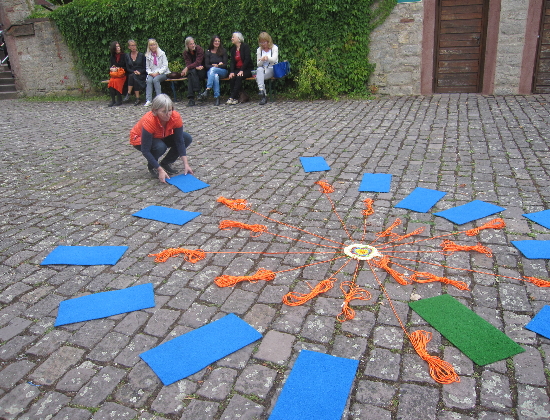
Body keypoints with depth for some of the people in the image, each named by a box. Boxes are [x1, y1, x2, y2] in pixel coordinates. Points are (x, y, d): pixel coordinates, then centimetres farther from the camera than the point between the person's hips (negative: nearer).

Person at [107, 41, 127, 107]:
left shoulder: (123, 56, 5)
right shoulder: (112, 57, 16)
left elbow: (126, 67, 1)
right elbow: (111, 66, 19)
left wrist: (118, 69, -10)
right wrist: (111, 69, -4)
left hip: (122, 75, -3)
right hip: (114, 74, 3)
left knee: (116, 81, -32)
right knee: (111, 82, -28)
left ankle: (119, 101, -22)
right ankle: (113, 100, -22)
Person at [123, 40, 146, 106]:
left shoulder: (141, 55, 5)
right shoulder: (127, 56, 12)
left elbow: (145, 68, 1)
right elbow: (127, 69, 6)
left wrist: (139, 72, -17)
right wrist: (134, 72, -13)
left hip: (141, 75, -2)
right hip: (131, 74, 2)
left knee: (132, 76, -33)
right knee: (131, 76, -33)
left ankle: (128, 94, -32)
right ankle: (137, 99, -38)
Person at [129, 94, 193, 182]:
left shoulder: (176, 117, -27)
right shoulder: (149, 121, -38)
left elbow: (180, 141, -20)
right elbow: (145, 151, -34)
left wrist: (186, 164, -26)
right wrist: (160, 170, -37)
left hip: (161, 137, 5)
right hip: (139, 139, -5)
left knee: (187, 138, -15)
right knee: (160, 146, -37)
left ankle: (165, 163, 1)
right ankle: (151, 167, -5)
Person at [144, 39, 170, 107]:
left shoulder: (162, 53, 0)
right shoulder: (147, 55, 9)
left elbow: (165, 66, -5)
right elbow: (147, 67, 11)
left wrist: (158, 73, -16)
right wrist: (151, 73, -10)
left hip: (162, 73, -3)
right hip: (152, 74, 3)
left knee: (156, 79, -33)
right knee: (149, 80, -28)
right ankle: (148, 100, -34)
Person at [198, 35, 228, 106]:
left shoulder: (223, 51, 7)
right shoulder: (208, 52, 10)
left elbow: (225, 65, -1)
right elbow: (206, 65, 4)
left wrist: (216, 66, -16)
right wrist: (215, 65, -13)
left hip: (223, 72, -1)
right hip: (210, 71, 1)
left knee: (212, 69, -35)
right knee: (215, 76, -37)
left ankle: (207, 90, -45)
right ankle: (217, 97, -42)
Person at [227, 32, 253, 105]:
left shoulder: (245, 46, -3)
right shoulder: (233, 49, 14)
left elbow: (247, 59, -13)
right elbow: (232, 62, 6)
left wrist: (241, 70, -22)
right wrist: (231, 72, -12)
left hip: (247, 69, -5)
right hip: (237, 69, 5)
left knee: (239, 77, -33)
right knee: (232, 78, -26)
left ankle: (232, 98, -35)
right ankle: (236, 98, -24)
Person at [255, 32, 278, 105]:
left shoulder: (274, 48, 3)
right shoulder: (259, 50, 13)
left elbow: (274, 59, -15)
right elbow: (258, 64, 8)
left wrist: (267, 58, -37)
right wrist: (262, 60, -16)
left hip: (272, 69, -3)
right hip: (262, 70, 3)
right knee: (259, 70, -34)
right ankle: (263, 95, -41)